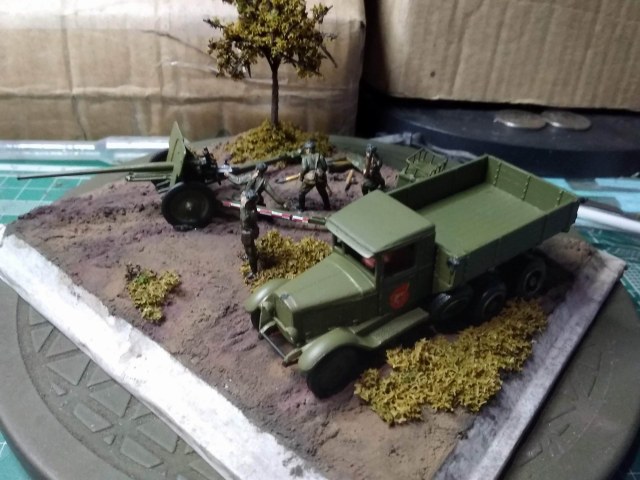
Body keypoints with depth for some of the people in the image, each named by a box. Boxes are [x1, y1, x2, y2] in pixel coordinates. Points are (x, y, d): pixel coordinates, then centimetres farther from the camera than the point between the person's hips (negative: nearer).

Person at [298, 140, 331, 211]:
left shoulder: (306, 158, -5)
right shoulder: (320, 156, 6)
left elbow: (304, 169, -14)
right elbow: (325, 167, 5)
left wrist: (301, 177, 1)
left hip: (310, 179, -3)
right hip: (321, 178, 4)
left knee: (301, 193, 18)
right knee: (323, 192, 27)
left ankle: (301, 208, 24)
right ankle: (327, 207, 36)